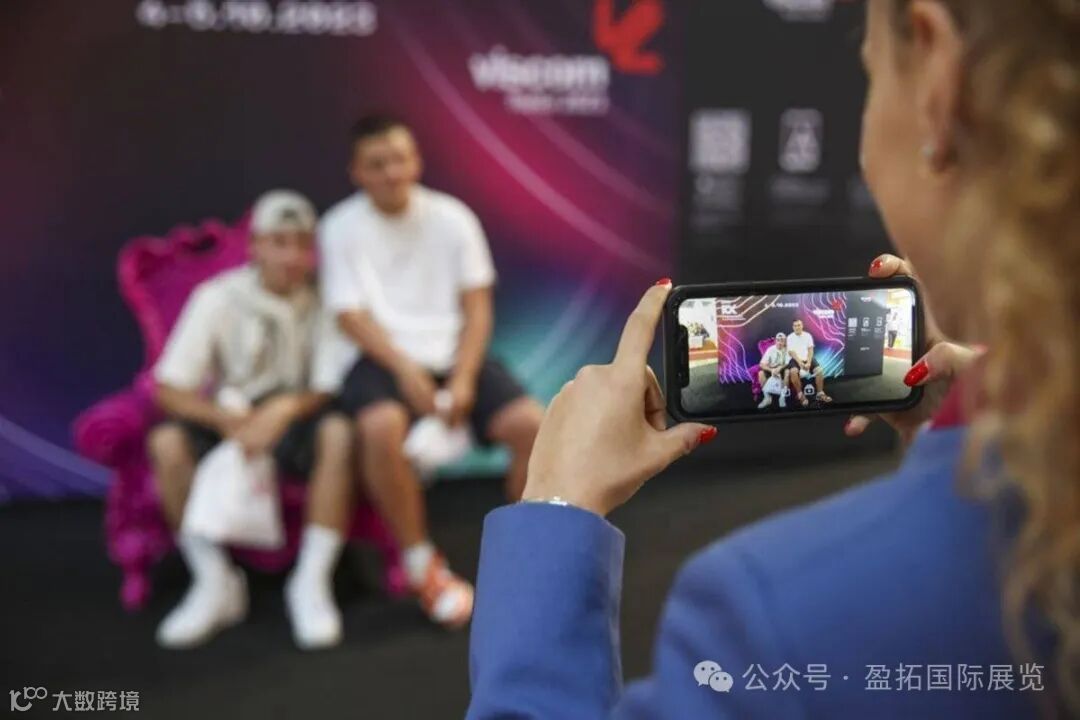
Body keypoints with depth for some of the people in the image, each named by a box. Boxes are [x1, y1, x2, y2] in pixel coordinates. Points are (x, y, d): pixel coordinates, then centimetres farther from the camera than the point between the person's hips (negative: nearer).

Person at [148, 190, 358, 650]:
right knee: (167, 441, -28)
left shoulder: (323, 302, -5)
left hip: (296, 422, -1)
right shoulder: (217, 298, -5)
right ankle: (215, 583, -14)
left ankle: (312, 581, -23)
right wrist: (231, 421, -26)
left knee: (338, 432, -34)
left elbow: (331, 388, -8)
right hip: (230, 420, 1)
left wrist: (283, 410, -29)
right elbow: (169, 389, -10)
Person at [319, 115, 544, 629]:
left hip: (453, 354, 2)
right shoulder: (341, 227, 1)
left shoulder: (452, 217, 5)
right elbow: (351, 315, -6)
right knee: (380, 427, -36)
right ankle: (421, 564, -13)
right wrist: (404, 368, -21)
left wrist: (464, 378, -12)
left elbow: (477, 306, 3)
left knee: (533, 425, -20)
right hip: (385, 360, -2)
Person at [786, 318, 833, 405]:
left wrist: (808, 362, -15)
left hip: (808, 359, 3)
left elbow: (810, 350, 1)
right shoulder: (790, 337, 0)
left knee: (819, 370, -21)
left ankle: (820, 394, -8)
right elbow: (791, 352, -8)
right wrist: (800, 362, -21)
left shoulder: (807, 335, 7)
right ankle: (800, 395, -22)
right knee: (793, 372, -34)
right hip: (796, 359, -3)